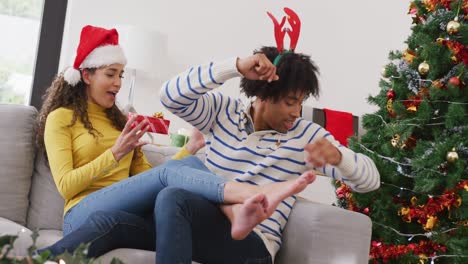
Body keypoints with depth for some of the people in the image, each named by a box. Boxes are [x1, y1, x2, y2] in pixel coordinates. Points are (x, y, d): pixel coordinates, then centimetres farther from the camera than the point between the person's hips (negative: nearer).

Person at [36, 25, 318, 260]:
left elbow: (145, 176, 14)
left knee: (188, 164, -24)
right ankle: (260, 193, -52)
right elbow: (66, 186, -5)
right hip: (86, 214, -5)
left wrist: (190, 148, 4)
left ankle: (238, 214, -54)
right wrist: (116, 153, -13)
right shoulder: (61, 118, 8)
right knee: (168, 172, -31)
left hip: (132, 216, 5)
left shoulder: (119, 120, 27)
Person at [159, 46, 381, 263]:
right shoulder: (222, 111, 5)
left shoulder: (306, 135, 1)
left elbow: (371, 180, -2)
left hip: (253, 240, -2)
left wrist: (338, 156, -26)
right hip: (203, 216, 3)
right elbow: (170, 96, -13)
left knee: (173, 199, -31)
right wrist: (235, 67, -22)